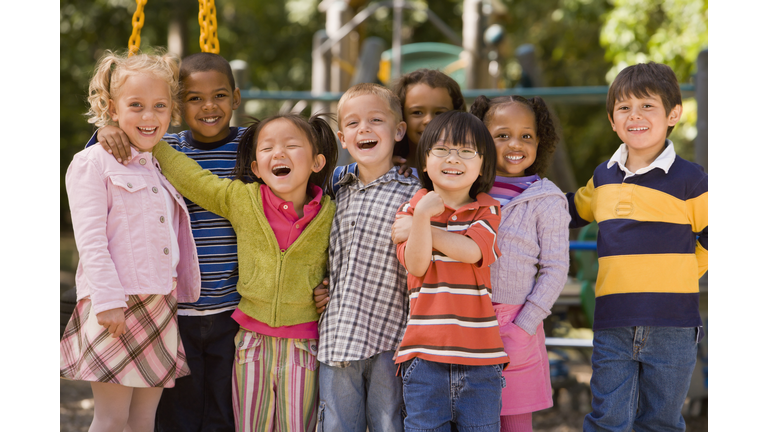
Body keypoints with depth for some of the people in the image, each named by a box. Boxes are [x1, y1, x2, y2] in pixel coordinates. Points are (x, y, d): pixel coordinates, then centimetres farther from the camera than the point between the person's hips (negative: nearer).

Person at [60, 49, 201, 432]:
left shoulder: (161, 171, 20)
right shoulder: (93, 163, -3)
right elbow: (90, 239, -11)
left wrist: (178, 297, 21)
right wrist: (107, 299, -19)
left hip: (160, 306, 7)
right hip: (116, 307, -7)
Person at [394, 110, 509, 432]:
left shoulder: (487, 210, 6)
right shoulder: (412, 209, 5)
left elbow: (470, 251, -13)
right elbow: (416, 265, -9)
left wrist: (421, 227, -7)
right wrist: (422, 217, -22)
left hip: (478, 352, 1)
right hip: (425, 351, 0)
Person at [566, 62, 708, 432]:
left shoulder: (688, 180, -4)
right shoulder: (603, 178, 9)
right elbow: (574, 212, 29)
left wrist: (682, 273, -1)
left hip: (672, 328, -3)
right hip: (614, 325, 3)